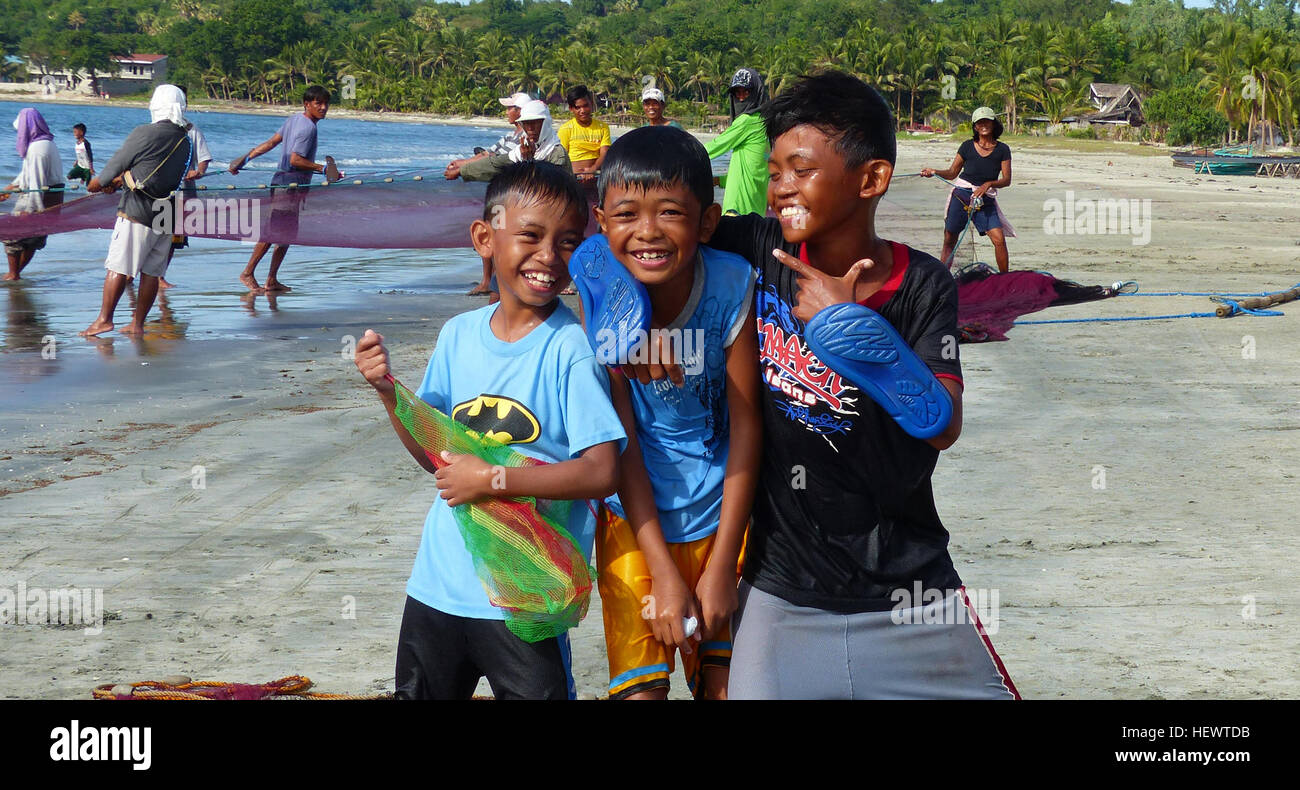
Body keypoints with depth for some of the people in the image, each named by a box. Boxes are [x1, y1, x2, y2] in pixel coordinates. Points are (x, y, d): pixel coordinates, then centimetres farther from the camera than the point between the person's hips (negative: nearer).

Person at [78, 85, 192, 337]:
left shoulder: (144, 134, -9)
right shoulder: (185, 141, 12)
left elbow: (115, 164, -1)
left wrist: (95, 184, 17)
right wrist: (119, 180, 29)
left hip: (137, 212, -6)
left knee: (118, 266, -3)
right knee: (151, 271, 9)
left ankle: (104, 319, -4)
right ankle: (137, 324, 12)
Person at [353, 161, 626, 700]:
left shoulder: (571, 348, -15)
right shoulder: (459, 335, 2)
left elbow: (602, 473, -21)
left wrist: (492, 478, -22)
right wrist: (388, 391, -3)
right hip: (438, 583, 6)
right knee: (420, 693, 20)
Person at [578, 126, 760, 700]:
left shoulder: (733, 285, -17)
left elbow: (746, 426, -11)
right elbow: (620, 438, -14)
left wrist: (722, 567, -10)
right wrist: (664, 573, -15)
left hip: (717, 517, 1)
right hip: (634, 522, -1)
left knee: (722, 684, 9)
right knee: (639, 689, -3)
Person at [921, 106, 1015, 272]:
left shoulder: (1002, 150, 3)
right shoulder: (967, 146, 5)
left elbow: (1007, 180, -1)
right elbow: (952, 173, 9)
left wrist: (988, 184, -17)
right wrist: (935, 172, -9)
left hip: (986, 200, -1)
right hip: (961, 195, 1)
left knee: (999, 239, -14)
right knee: (949, 240, 1)